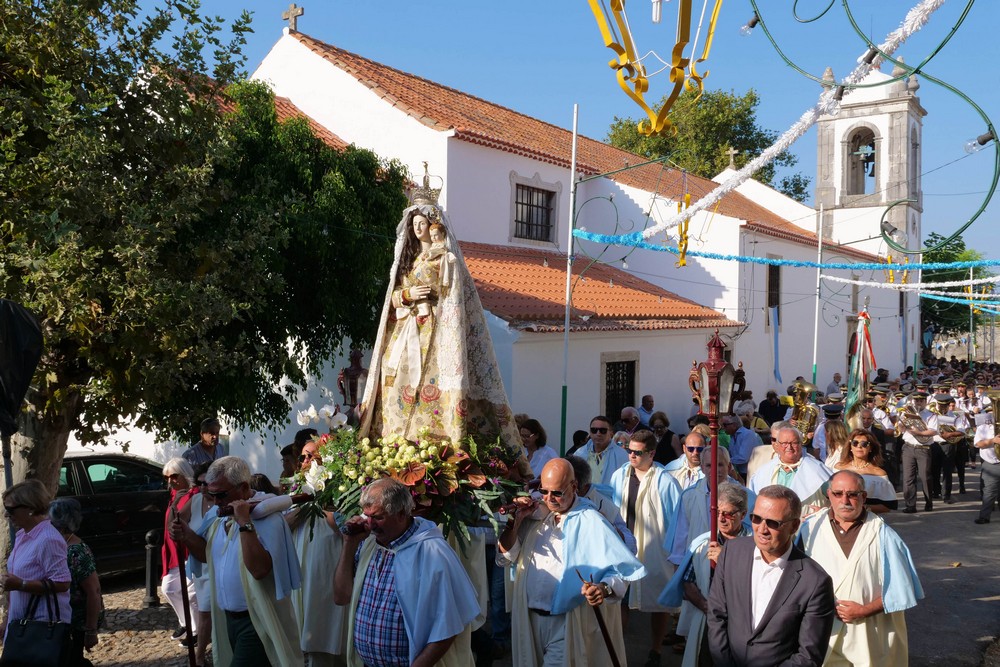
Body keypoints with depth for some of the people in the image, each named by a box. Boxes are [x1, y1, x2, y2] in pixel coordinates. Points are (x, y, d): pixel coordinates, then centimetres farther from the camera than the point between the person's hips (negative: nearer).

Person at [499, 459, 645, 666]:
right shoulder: (535, 515, 6)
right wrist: (516, 520, -7)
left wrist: (604, 588, -34)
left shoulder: (591, 522, -11)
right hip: (528, 617, 6)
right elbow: (506, 556, 6)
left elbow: (621, 569, -14)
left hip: (566, 624, -5)